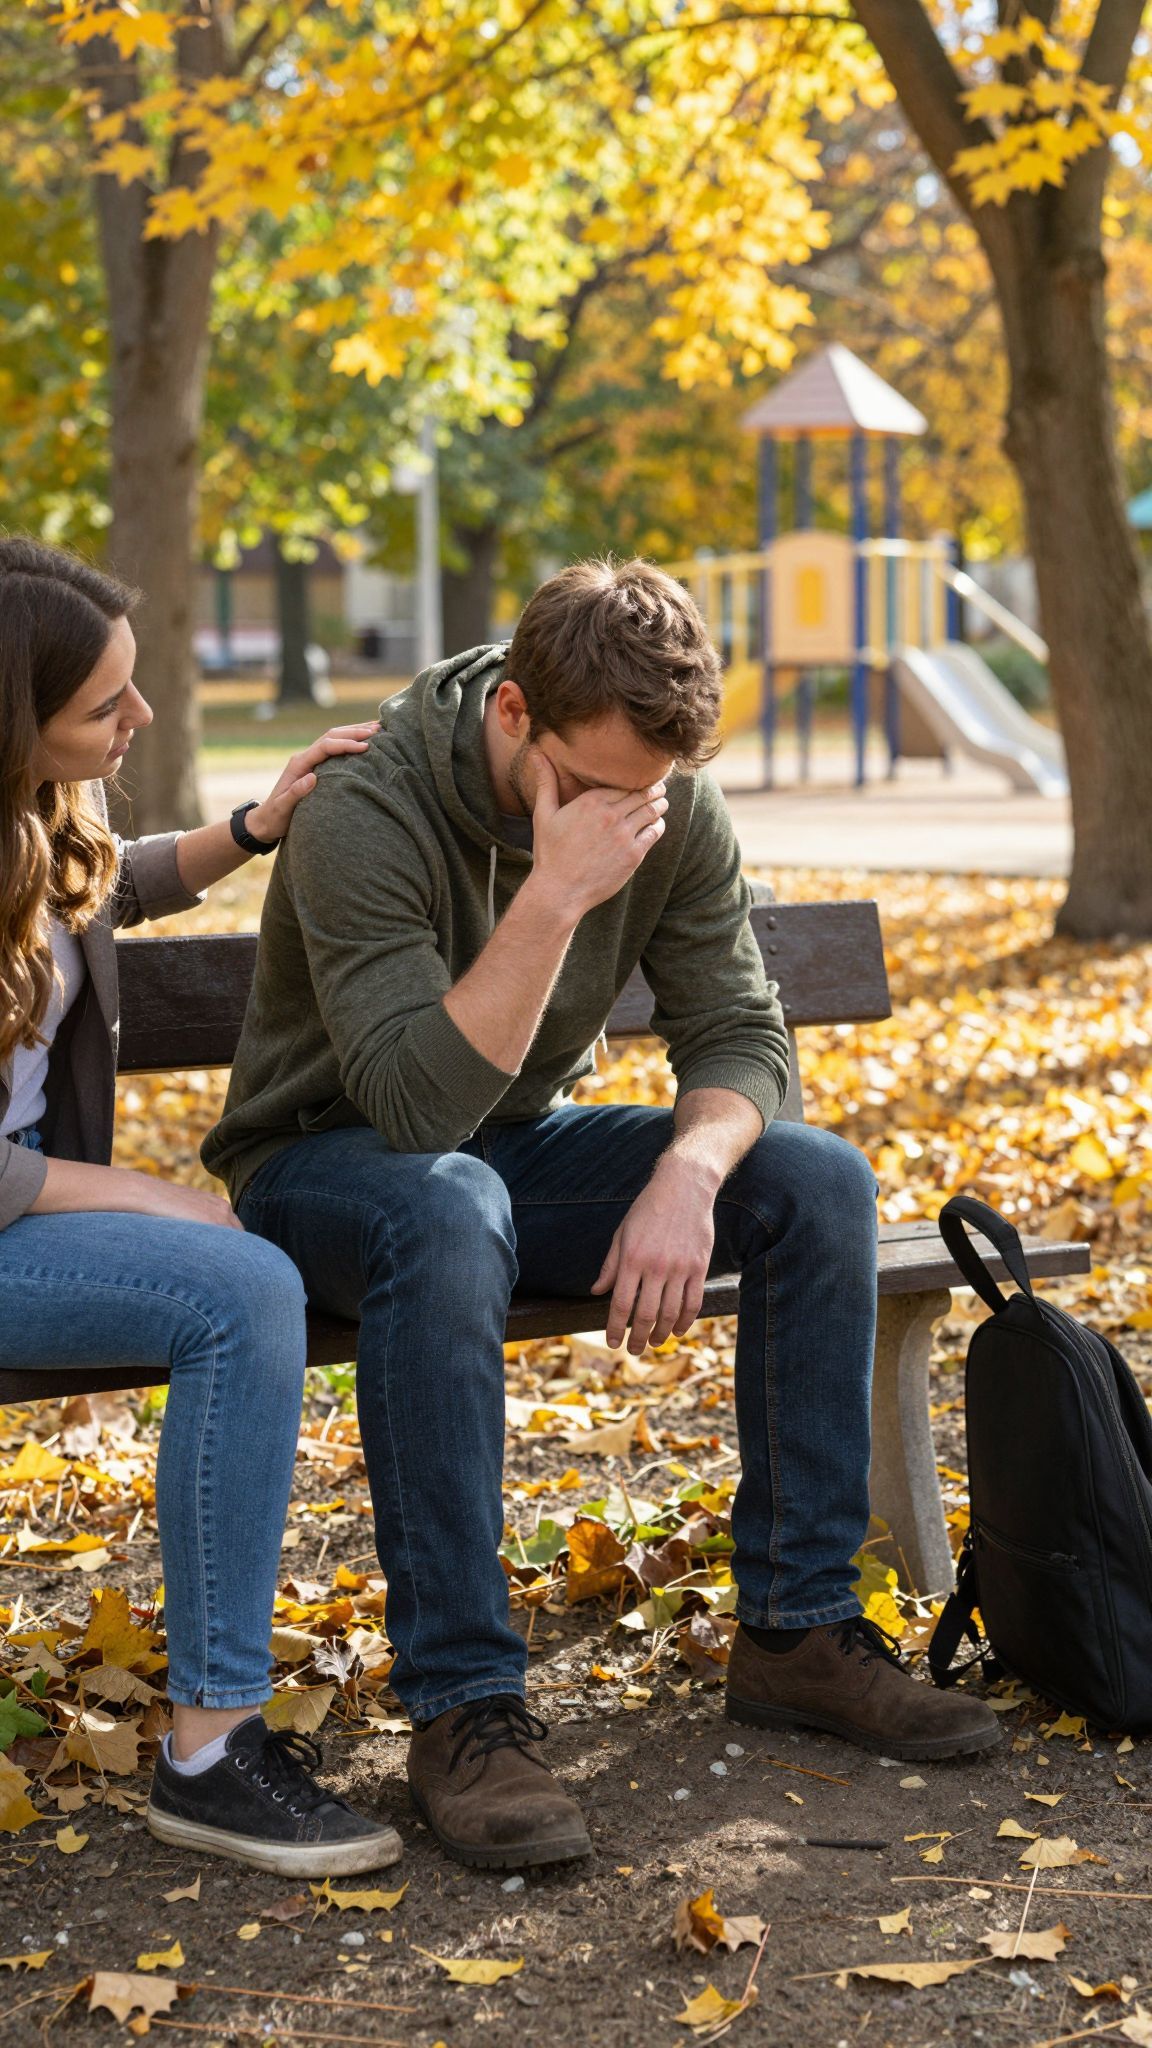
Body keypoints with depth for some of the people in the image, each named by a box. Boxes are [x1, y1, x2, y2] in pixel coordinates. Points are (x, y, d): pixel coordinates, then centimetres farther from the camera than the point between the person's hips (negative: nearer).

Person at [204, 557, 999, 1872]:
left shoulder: (675, 810, -9)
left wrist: (685, 1173, -29)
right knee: (447, 1212, -41)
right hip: (326, 1162, -5)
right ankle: (461, 1707, -36)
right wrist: (553, 895, -40)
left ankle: (797, 1629, -7)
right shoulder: (363, 814, -27)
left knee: (819, 1181, -15)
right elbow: (421, 1104, -34)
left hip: (526, 1143, 6)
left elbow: (742, 1036, -8)